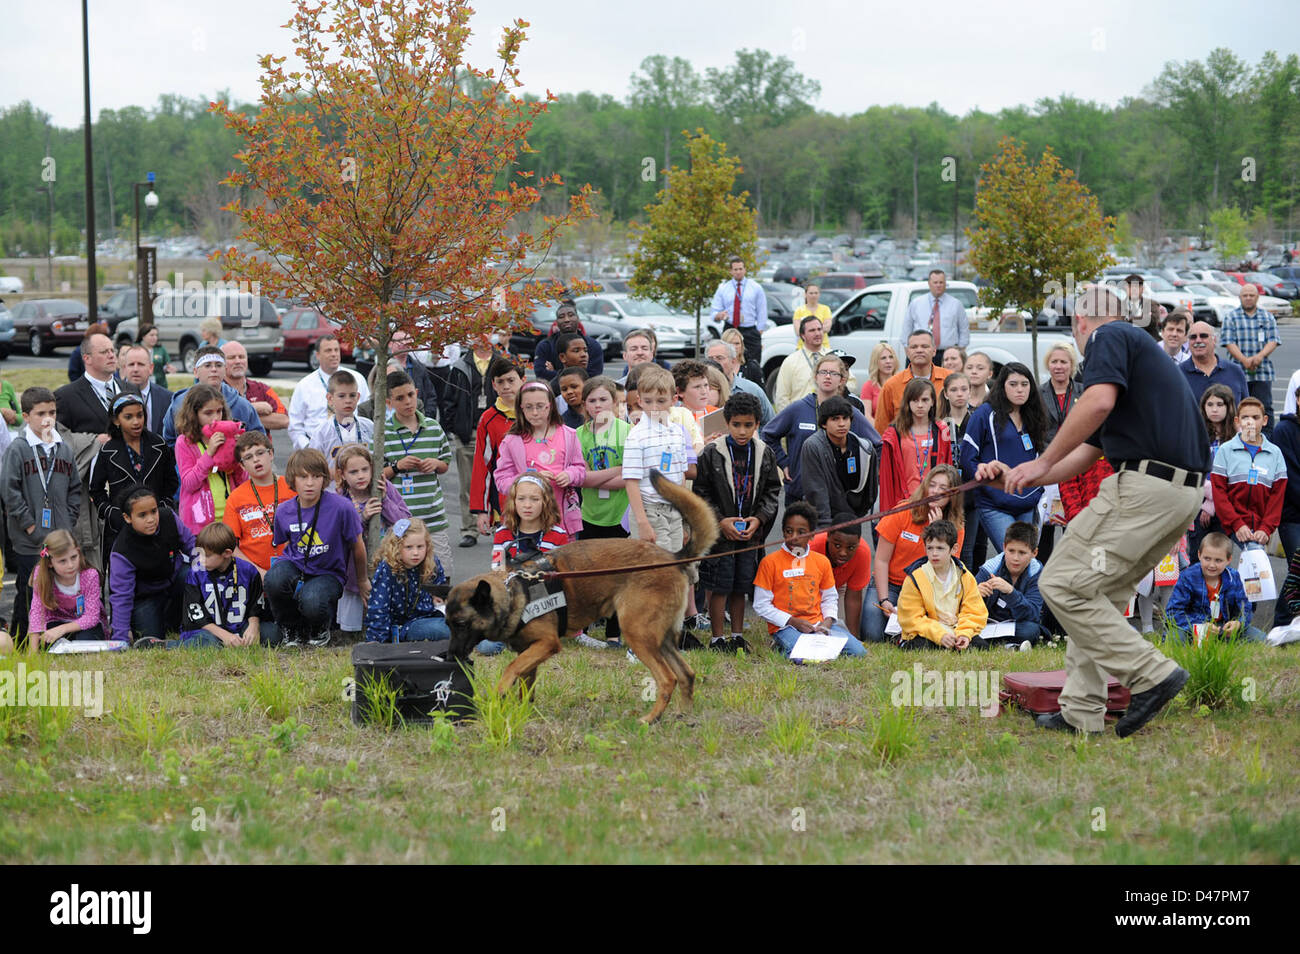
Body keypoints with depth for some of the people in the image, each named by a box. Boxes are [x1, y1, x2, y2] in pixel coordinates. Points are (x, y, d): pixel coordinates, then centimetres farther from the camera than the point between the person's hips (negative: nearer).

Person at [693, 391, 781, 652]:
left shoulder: (764, 454, 3)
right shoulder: (711, 453, -8)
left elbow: (772, 491, 9)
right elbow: (700, 493, -4)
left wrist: (759, 518, -6)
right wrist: (720, 521, -13)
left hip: (750, 532, 3)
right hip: (720, 532, -3)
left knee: (741, 586, 10)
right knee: (719, 587, -1)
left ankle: (737, 636, 21)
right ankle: (718, 638, 8)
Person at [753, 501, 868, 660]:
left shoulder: (821, 562, 11)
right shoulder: (770, 562, -2)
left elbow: (830, 598, 20)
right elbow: (761, 606, -2)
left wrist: (828, 620, -2)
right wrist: (792, 621, -11)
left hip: (818, 624, 4)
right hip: (785, 627, -4)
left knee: (858, 651, -16)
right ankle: (782, 645, -1)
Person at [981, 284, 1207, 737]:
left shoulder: (1108, 338, 1)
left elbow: (1098, 402, -21)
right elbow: (1079, 461, 29)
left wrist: (1043, 462, -13)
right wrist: (1012, 475, 25)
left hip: (1143, 487, -10)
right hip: (1183, 492, 10)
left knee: (1063, 584, -6)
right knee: (1095, 594, 17)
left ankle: (1150, 673, -8)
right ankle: (1082, 713, 15)